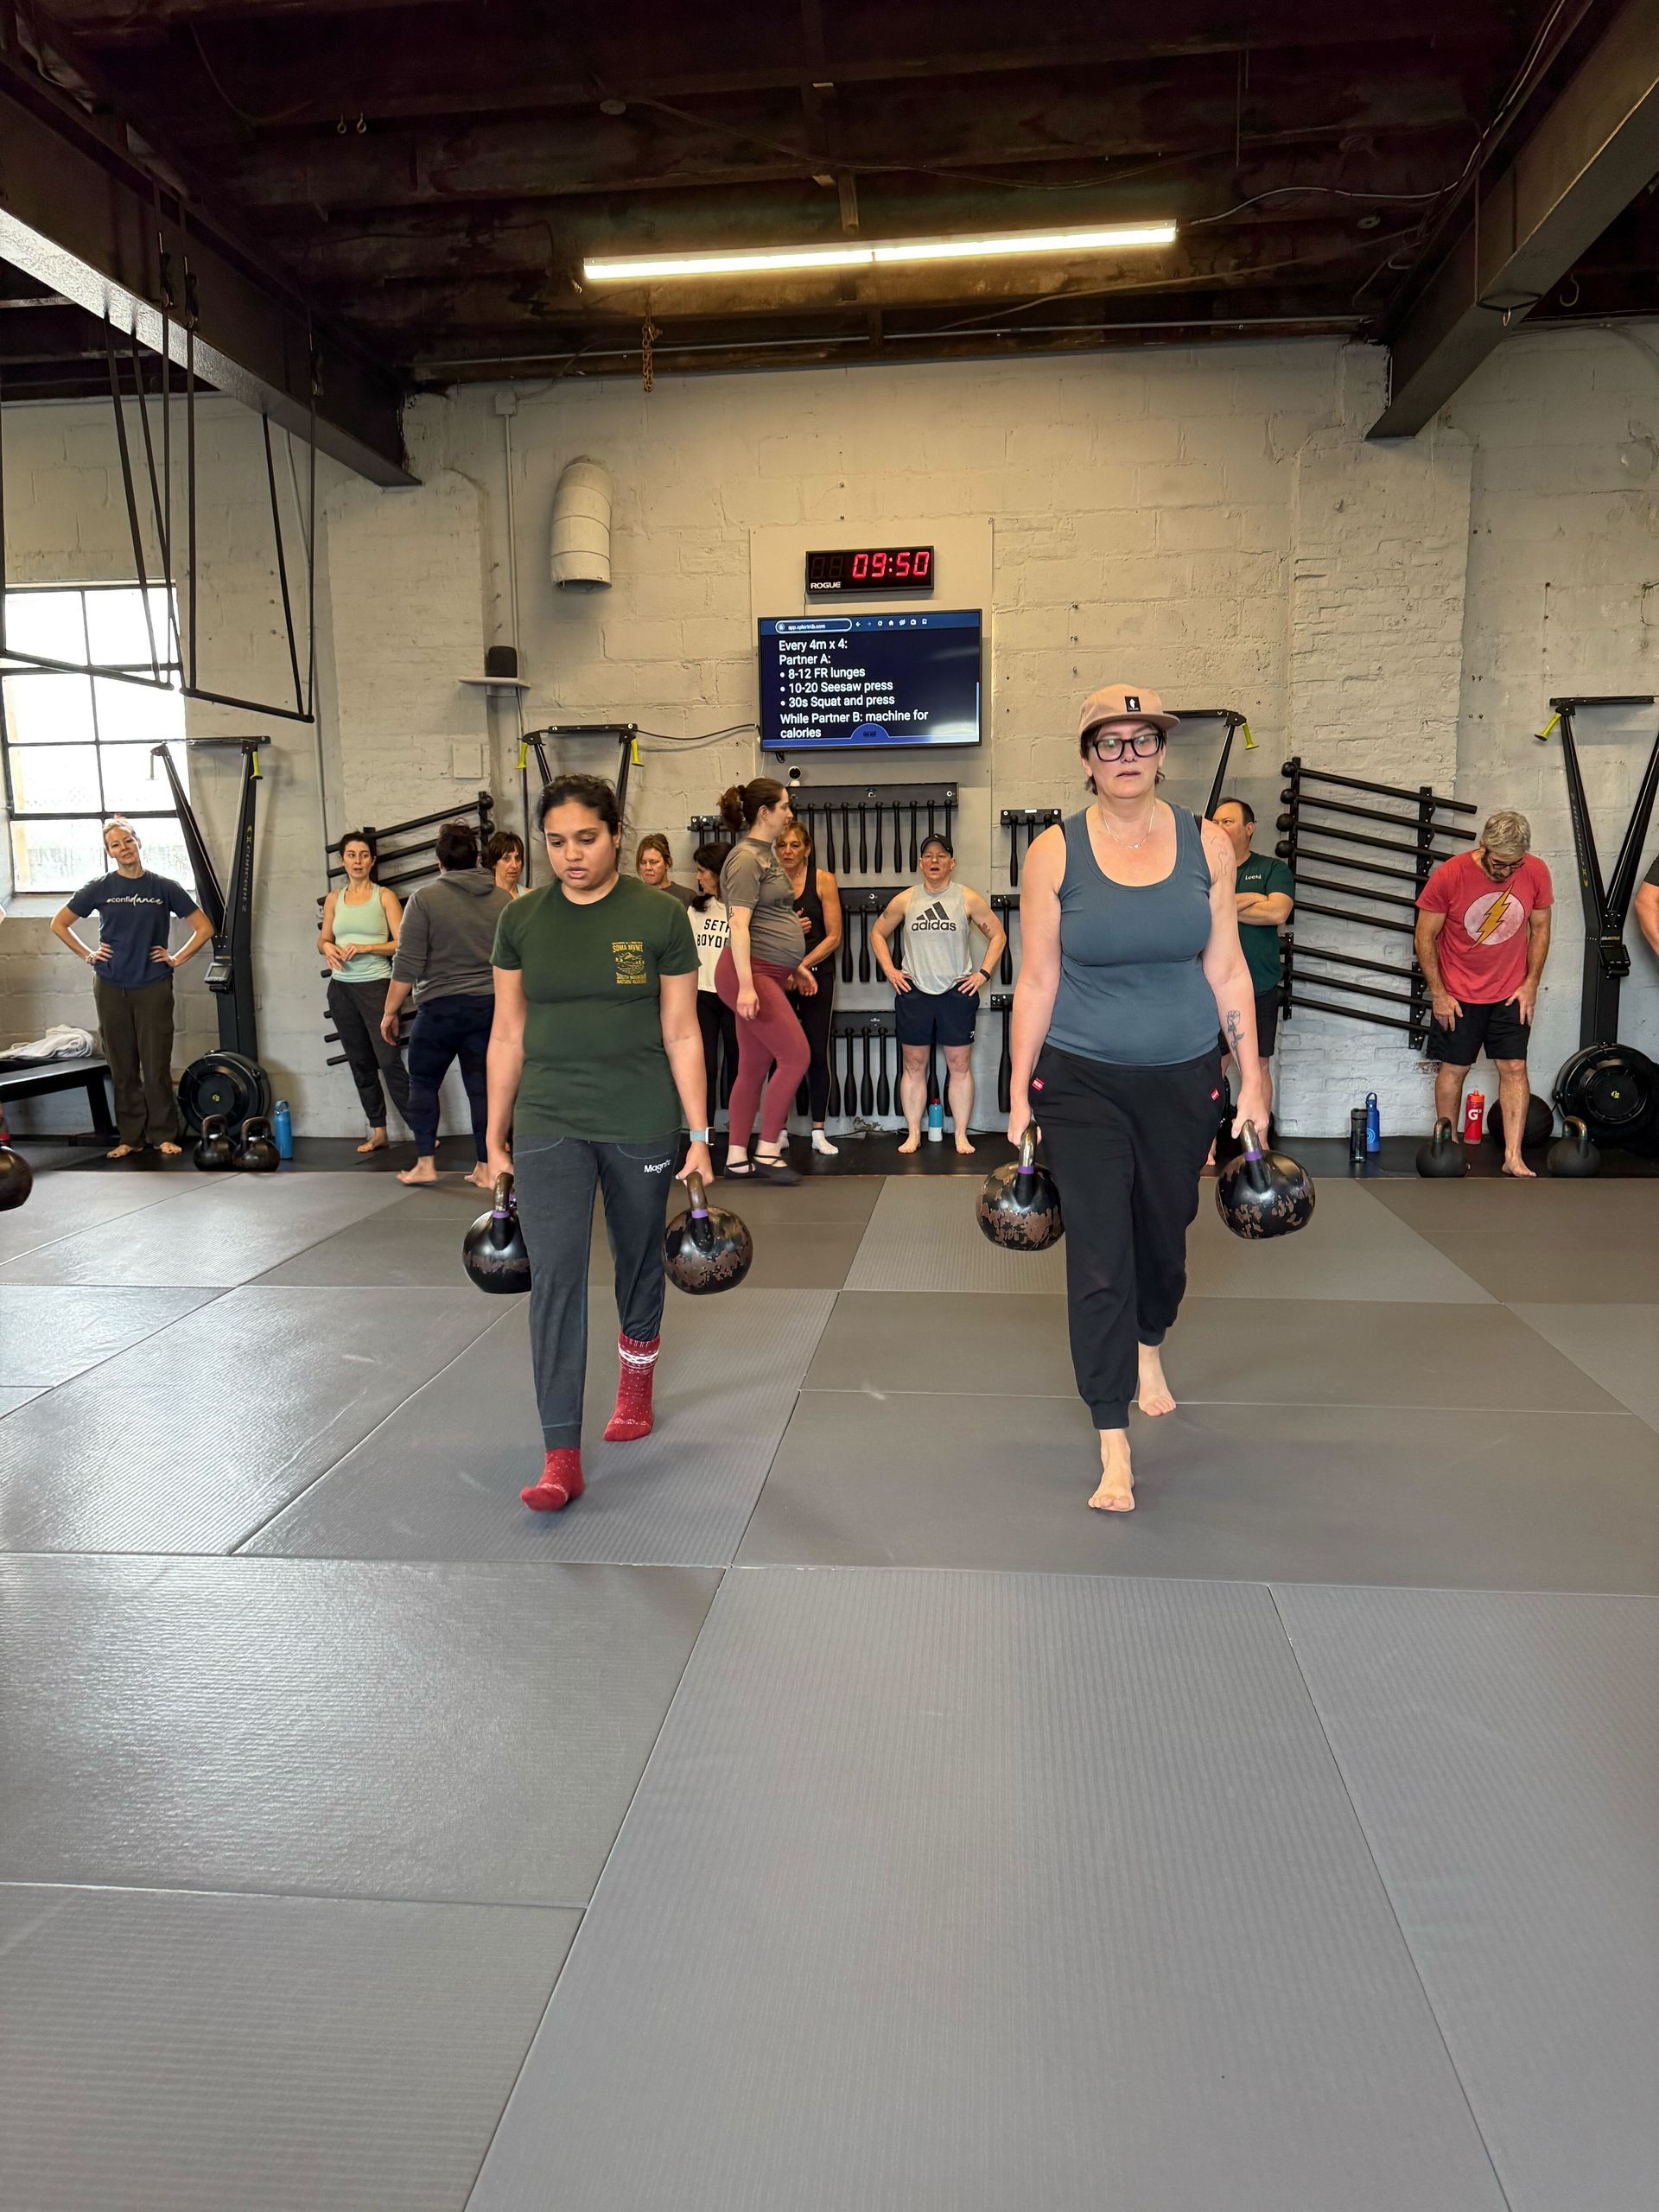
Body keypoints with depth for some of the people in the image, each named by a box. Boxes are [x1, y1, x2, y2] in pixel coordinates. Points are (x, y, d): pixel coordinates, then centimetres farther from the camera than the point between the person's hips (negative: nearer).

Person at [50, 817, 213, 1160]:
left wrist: (177, 959, 1)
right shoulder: (99, 888, 3)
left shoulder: (165, 887, 1)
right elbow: (59, 924, 12)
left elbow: (204, 928, 6)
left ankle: (163, 1136, 8)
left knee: (156, 1067, -2)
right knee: (122, 1068, 6)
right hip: (110, 988, 1)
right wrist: (88, 955, 5)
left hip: (154, 987, -1)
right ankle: (130, 1138, 14)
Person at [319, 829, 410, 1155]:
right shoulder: (334, 899, 11)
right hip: (341, 988, 5)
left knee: (389, 1061, -11)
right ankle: (378, 1133, 16)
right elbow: (323, 938, 20)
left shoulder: (385, 896, -1)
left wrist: (364, 947, -17)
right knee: (360, 1064, 8)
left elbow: (401, 944, -6)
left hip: (375, 985, -5)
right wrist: (327, 947, -3)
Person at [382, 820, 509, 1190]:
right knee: (481, 1087, 7)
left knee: (423, 1082, 12)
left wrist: (390, 1011, -1)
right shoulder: (503, 900, 4)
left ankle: (425, 1163, 10)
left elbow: (407, 966, -10)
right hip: (490, 1007, 3)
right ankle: (486, 1169, 8)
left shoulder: (425, 899, -8)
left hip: (440, 1008, -3)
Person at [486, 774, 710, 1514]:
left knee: (639, 1262, 15)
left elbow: (680, 1034, -2)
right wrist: (496, 1140, 8)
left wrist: (700, 1136, -3)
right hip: (548, 1122, 1)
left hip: (640, 1123, -1)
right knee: (554, 1275, -9)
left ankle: (635, 1384, 44)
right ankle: (561, 1459, -6)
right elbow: (508, 1036, 7)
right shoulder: (521, 920, 2)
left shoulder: (660, 916, -4)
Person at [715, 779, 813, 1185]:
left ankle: (737, 1159, 14)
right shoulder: (746, 858, -12)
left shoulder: (768, 854, 18)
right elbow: (739, 925, -19)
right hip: (749, 972, -9)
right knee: (796, 1055, -10)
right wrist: (746, 985, -25)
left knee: (754, 1068, 9)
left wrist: (796, 967, 25)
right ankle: (767, 1153, -2)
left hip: (771, 974, 9)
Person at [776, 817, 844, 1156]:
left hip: (817, 973, -1)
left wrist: (802, 967, -13)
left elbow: (833, 937, -5)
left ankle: (818, 1132, 8)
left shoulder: (823, 880, -3)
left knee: (817, 1054, 1)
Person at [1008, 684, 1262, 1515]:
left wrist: (1252, 1081, 2)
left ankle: (1148, 1349, 51)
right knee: (1099, 1258, -6)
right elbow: (1037, 981, -3)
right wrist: (1019, 1098, -2)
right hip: (1083, 1082, -2)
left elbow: (1226, 969, 4)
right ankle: (1114, 1447, 4)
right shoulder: (1054, 853, -6)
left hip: (1183, 1079, 3)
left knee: (1164, 1233, 18)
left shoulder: (1206, 844, 0)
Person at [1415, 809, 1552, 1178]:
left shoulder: (1536, 873, -9)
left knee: (1514, 1068, -1)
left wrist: (1531, 984, -1)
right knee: (1453, 1069, 5)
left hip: (1511, 993, 2)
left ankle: (1513, 1158, 2)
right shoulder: (1449, 875, -17)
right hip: (1458, 995, -2)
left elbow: (1540, 929, 5)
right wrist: (1438, 994, -9)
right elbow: (1425, 937, -9)